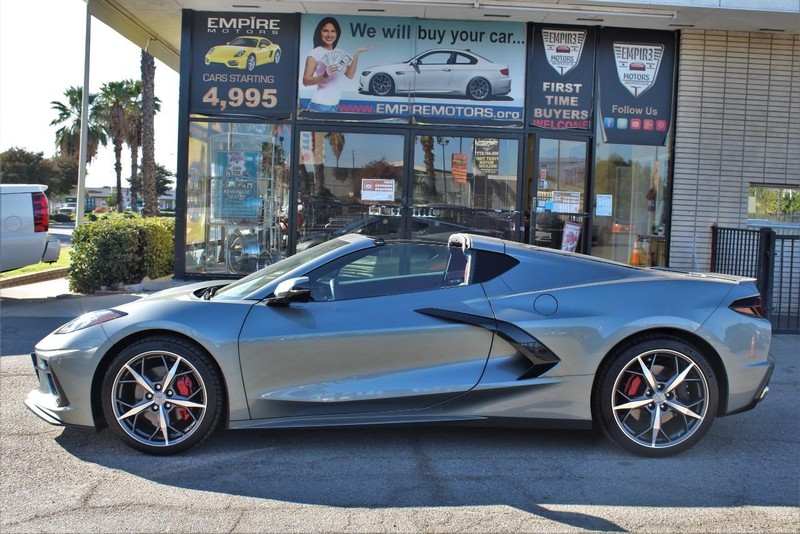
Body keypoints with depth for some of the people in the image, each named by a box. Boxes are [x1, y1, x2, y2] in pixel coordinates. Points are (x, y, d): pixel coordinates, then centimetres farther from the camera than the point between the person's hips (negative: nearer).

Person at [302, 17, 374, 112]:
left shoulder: (338, 53, 10)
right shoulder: (315, 53, -8)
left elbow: (350, 75, 7)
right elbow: (305, 81, -13)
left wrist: (357, 54, 5)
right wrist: (324, 76, -29)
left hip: (335, 106, 6)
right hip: (320, 106, -6)